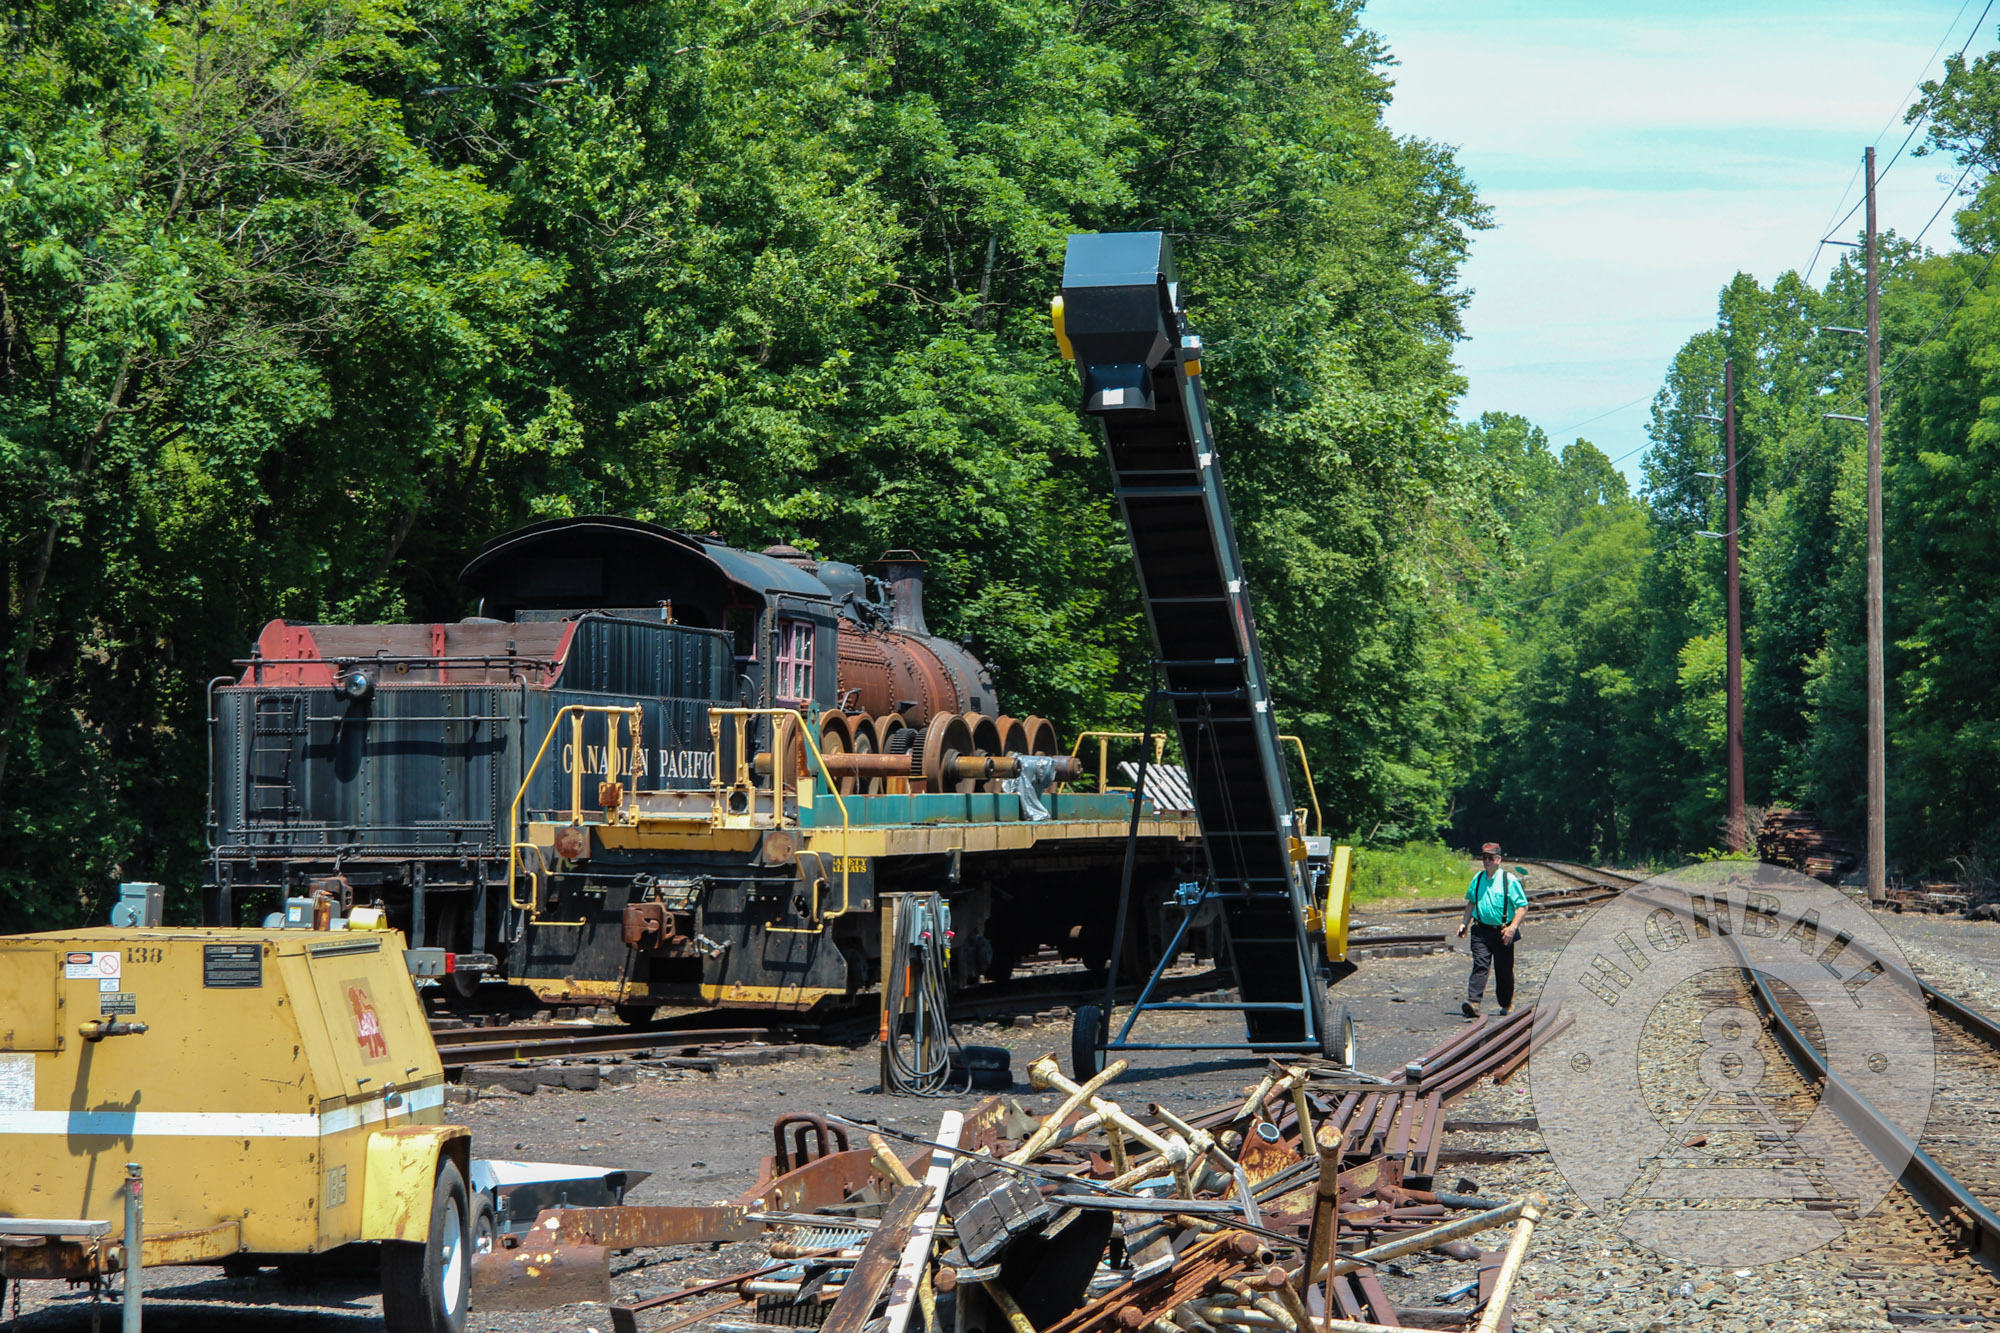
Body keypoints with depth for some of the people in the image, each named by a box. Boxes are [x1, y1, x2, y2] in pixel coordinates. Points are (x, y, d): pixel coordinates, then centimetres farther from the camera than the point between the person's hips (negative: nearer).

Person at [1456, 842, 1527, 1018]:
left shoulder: (1509, 880, -6)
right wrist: (1465, 923, 14)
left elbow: (1523, 906, -7)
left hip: (1502, 932, -2)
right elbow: (1471, 902, 24)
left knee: (1504, 970, 8)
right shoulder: (1477, 879, 8)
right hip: (1481, 930, 2)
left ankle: (1507, 1004, 27)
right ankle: (1473, 1003, -25)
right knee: (1480, 965, -13)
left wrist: (1513, 927, -18)